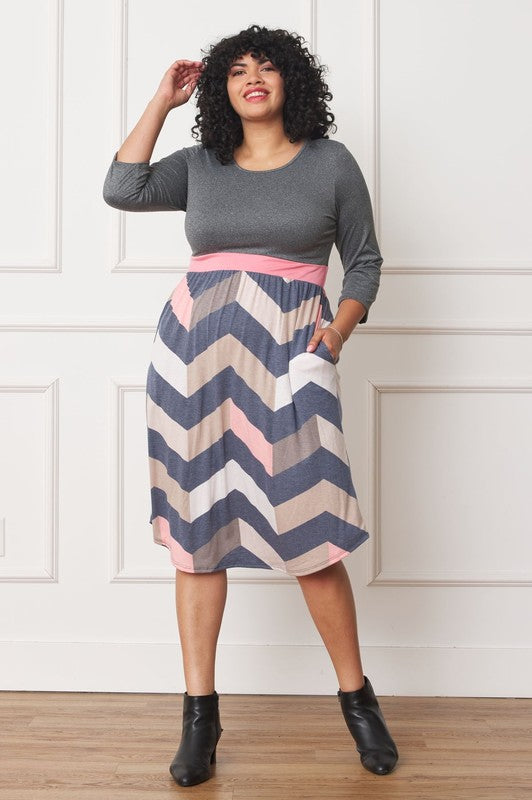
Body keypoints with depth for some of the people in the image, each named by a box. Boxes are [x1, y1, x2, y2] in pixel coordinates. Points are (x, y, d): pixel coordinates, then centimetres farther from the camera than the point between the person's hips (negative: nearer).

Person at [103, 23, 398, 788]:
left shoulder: (331, 161, 11)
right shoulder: (199, 165, 15)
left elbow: (365, 260, 12)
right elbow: (122, 189, -1)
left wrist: (339, 328, -5)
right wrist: (163, 98, 8)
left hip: (288, 353, -2)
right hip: (194, 350, 3)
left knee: (309, 533, -5)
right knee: (196, 527, 3)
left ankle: (357, 697, 17)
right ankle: (200, 712, 16)